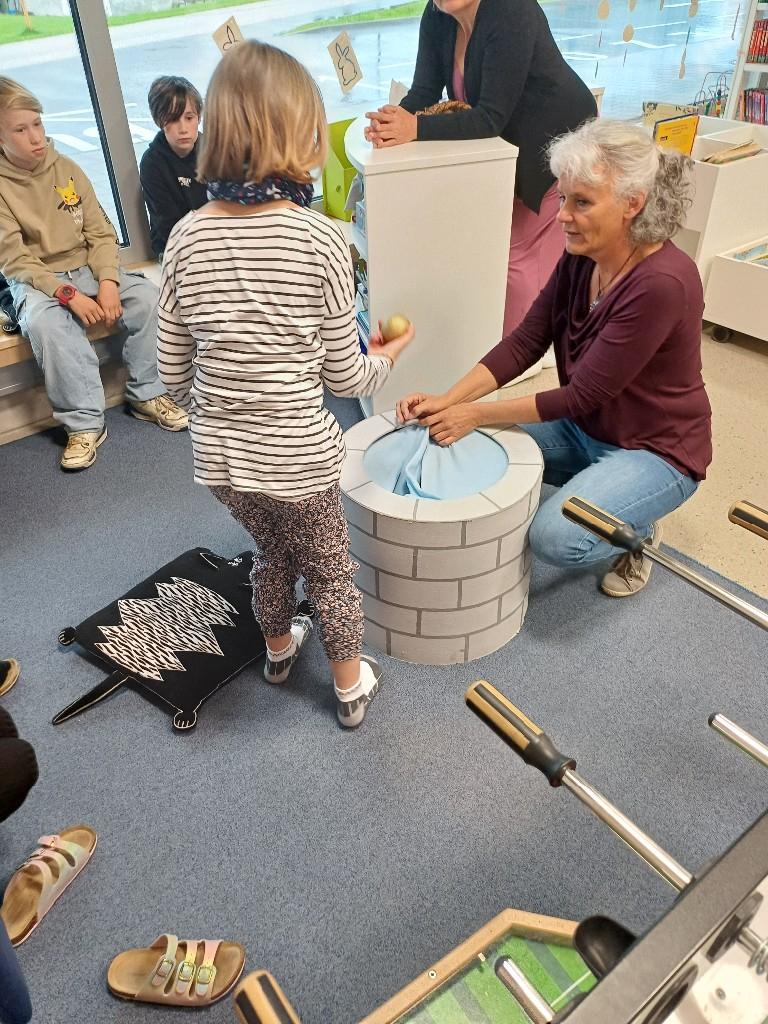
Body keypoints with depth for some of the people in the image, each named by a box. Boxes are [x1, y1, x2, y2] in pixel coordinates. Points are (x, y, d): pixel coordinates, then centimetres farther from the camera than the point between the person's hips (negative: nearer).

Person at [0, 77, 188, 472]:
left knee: (148, 296, -21)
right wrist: (68, 295, -27)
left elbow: (101, 233, 1)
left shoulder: (67, 169, 2)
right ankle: (84, 422, -27)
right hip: (37, 282, -3)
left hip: (88, 270, 4)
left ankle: (146, 394, -7)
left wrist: (108, 283, -17)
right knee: (44, 322, -36)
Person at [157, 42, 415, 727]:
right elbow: (342, 376, -9)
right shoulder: (322, 239, -16)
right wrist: (387, 356, 11)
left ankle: (278, 648, 54)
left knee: (273, 551, 30)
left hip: (220, 457, 4)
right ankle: (352, 688, 39)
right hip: (299, 457, -4)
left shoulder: (187, 238, -5)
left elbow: (174, 374, 1)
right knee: (330, 568, 20)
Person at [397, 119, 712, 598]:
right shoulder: (582, 256, -7)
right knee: (475, 444, -6)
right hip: (583, 428, 8)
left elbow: (583, 394, -27)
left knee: (556, 537, -28)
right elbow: (525, 342, -8)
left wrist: (478, 414, -25)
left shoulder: (662, 283, -30)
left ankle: (638, 527, 6)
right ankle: (593, 486, 12)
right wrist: (449, 400, -21)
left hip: (654, 449, -7)